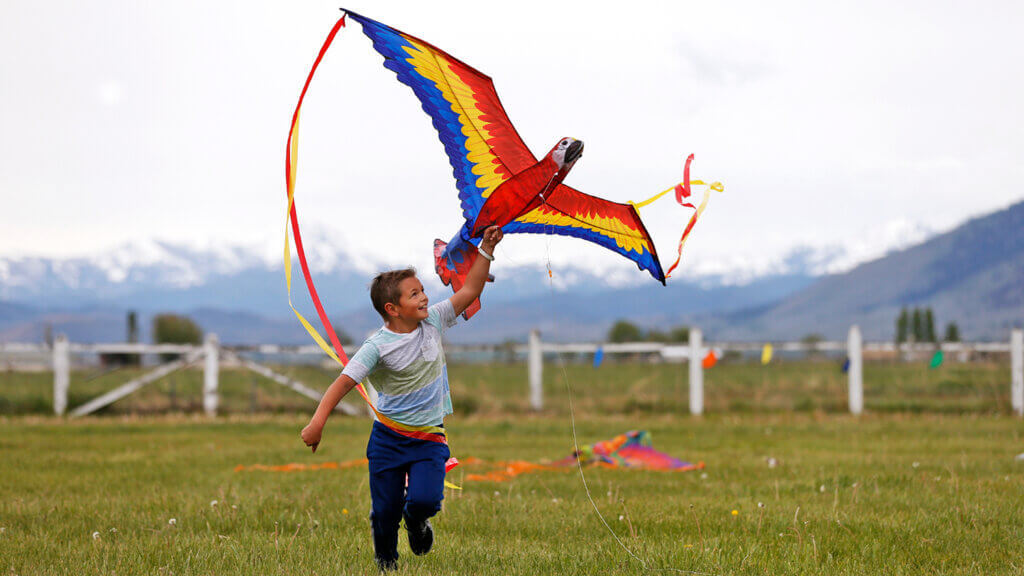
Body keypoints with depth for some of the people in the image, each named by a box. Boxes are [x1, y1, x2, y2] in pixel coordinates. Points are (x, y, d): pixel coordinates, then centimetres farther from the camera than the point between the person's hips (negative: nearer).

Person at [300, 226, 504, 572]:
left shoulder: (432, 323, -2)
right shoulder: (378, 347, -16)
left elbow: (469, 291, 5)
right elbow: (345, 381, -21)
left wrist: (486, 250, -1)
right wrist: (318, 421, -32)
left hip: (429, 439, 2)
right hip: (388, 438, -2)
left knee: (424, 499, -19)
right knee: (385, 509, 2)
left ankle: (417, 521, 18)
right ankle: (385, 561, 30)